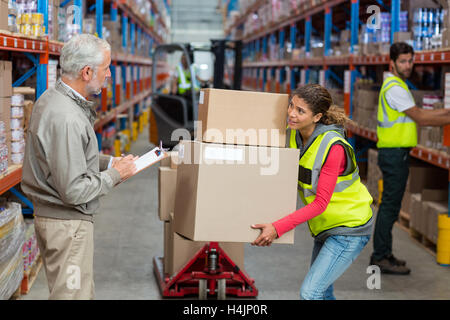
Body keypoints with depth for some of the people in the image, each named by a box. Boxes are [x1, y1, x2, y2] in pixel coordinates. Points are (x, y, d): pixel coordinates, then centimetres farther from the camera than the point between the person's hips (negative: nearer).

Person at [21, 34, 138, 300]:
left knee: (83, 290, 19)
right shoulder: (66, 119, -26)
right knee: (73, 294, -2)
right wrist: (116, 174, -11)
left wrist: (108, 162, 9)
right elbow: (74, 190, -25)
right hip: (67, 222, -10)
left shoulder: (50, 99, 7)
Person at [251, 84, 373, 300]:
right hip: (325, 226, 8)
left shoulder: (333, 146, -28)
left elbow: (320, 203, -26)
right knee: (322, 292, 19)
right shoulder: (293, 133, -6)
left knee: (310, 293, -14)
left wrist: (278, 228, -31)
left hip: (349, 229, -8)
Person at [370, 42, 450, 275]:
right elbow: (419, 118, -15)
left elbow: (417, 115, 18)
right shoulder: (394, 88, -15)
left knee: (390, 205, 14)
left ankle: (383, 254, 21)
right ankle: (380, 258, -3)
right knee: (390, 205, -7)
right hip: (394, 153, -10)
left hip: (395, 153, 10)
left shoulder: (396, 85, 18)